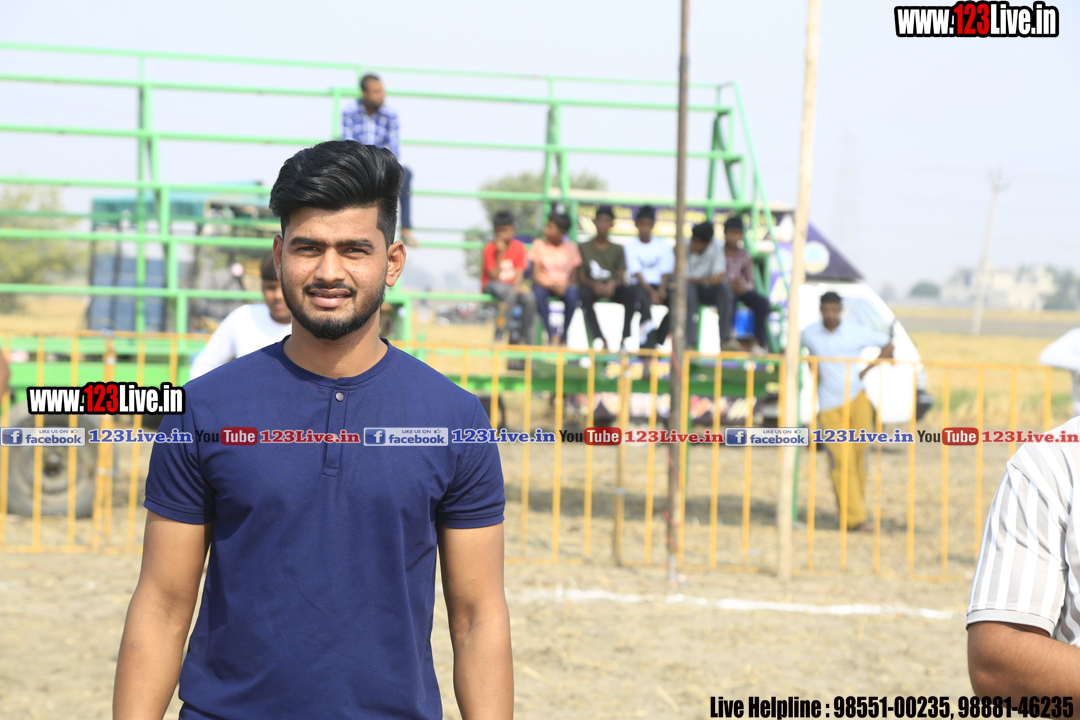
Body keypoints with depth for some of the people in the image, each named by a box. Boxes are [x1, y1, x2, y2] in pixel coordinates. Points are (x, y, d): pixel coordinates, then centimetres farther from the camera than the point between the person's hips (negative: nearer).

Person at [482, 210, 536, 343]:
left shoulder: (519, 247, 1)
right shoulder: (490, 248, -8)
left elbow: (519, 272, -3)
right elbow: (494, 276, -14)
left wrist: (517, 285, -25)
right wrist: (500, 253, -22)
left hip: (512, 285, 3)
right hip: (492, 285, -3)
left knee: (530, 298, -29)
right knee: (509, 293, -38)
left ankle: (527, 338, -16)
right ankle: (499, 337, -33)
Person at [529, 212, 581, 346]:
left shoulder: (571, 247, 3)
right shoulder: (539, 244, -1)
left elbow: (573, 275, 3)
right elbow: (536, 276, -6)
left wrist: (565, 285, -19)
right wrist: (552, 286, -23)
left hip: (563, 286, 1)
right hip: (545, 284, -1)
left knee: (572, 293, -35)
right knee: (538, 292, -37)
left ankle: (564, 336, -19)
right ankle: (552, 334, -28)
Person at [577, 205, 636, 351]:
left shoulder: (617, 249, 13)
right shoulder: (584, 247, 8)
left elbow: (622, 277, 3)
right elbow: (581, 277, 0)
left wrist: (613, 284, -21)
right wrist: (594, 285, -22)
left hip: (612, 288, 1)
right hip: (591, 286, -1)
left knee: (631, 293, -31)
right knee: (584, 295, -37)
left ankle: (625, 338, -32)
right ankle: (600, 338, -39)